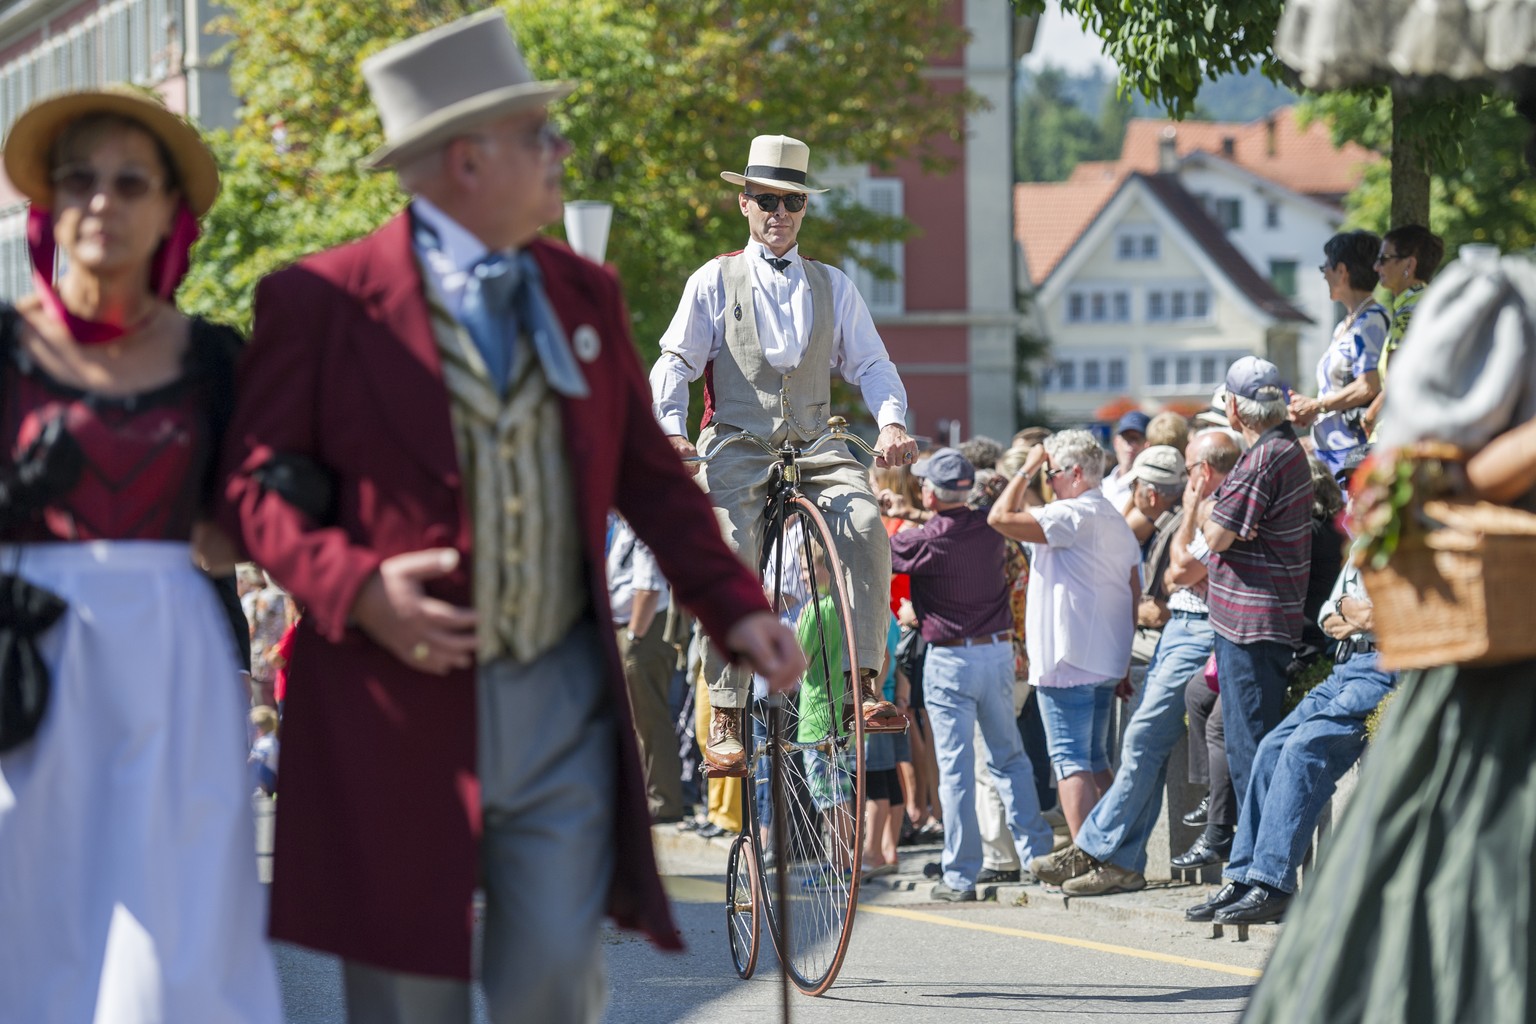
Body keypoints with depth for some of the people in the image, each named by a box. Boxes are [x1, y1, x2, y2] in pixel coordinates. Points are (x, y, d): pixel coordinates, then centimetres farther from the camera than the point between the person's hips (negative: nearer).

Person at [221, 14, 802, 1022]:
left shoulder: (585, 296, 12)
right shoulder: (319, 303, -4)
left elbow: (649, 475, 16)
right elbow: (253, 478, -4)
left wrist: (737, 607, 3)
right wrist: (354, 586, -21)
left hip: (561, 710, 4)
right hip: (398, 713, -3)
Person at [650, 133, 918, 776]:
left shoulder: (832, 287, 16)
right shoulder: (715, 281, 9)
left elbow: (871, 362, 12)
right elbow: (675, 363, 3)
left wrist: (891, 421, -9)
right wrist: (673, 430, -16)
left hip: (816, 444, 2)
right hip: (737, 445, -2)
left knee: (866, 524, -27)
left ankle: (866, 685, -26)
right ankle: (726, 720, -15)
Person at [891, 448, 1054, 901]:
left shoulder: (923, 543, -15)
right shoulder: (989, 529, -1)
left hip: (950, 661, -5)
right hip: (998, 650, 5)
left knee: (956, 767, -2)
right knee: (1010, 757, 15)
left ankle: (961, 876, -1)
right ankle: (1037, 853, 15)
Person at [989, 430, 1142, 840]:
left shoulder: (1075, 514, -14)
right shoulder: (1118, 522, 16)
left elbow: (1000, 517, -19)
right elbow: (1135, 594, 16)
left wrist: (1026, 470, -7)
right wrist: (1124, 661, 18)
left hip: (1067, 662, -9)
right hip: (1106, 663, 9)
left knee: (1071, 762, -9)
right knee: (1097, 762, 15)